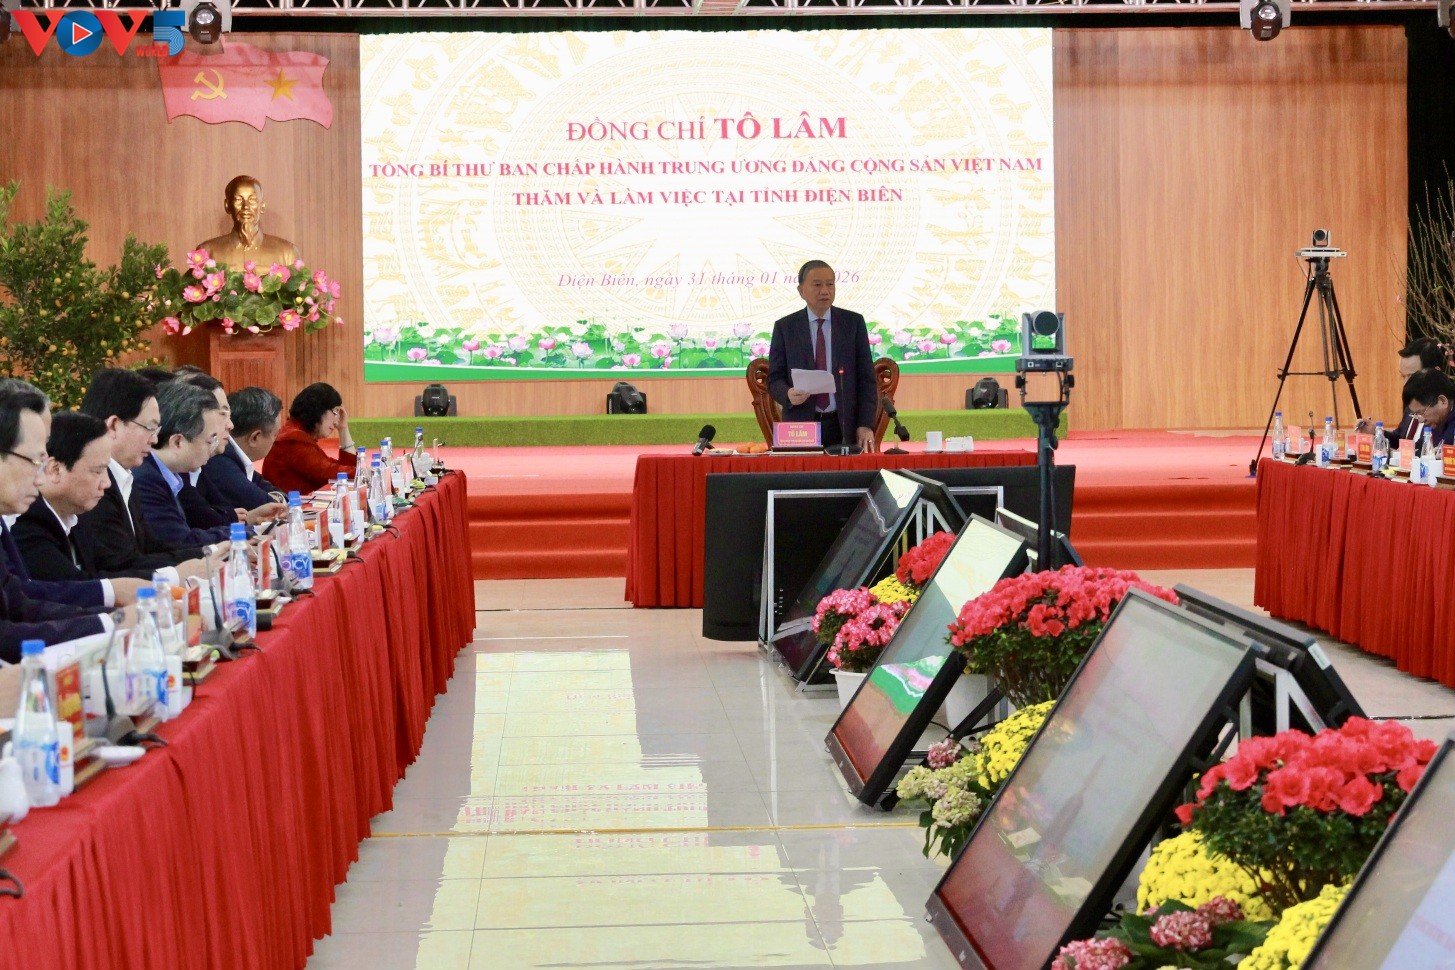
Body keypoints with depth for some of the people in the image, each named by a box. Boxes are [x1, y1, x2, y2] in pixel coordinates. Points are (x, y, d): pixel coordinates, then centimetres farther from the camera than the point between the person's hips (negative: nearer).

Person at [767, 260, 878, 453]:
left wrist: (866, 425, -5)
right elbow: (774, 379, 6)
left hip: (846, 428, 0)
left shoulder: (854, 322, 7)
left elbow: (866, 378, 5)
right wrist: (788, 395, -17)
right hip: (800, 426, 0)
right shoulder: (785, 327, 6)